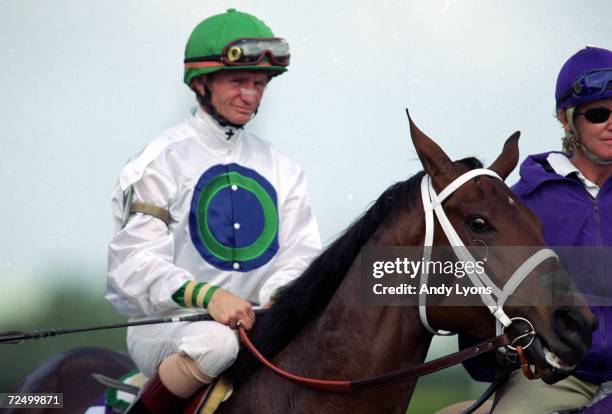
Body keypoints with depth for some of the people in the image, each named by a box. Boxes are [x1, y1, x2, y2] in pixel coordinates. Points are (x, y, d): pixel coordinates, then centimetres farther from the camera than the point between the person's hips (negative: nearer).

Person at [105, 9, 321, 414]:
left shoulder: (281, 170, 14)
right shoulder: (162, 161, -3)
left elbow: (301, 253, 7)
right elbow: (133, 264, -12)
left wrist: (280, 295, -18)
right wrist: (206, 295, -29)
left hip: (255, 321, 5)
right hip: (163, 322, -5)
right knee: (215, 342, -38)